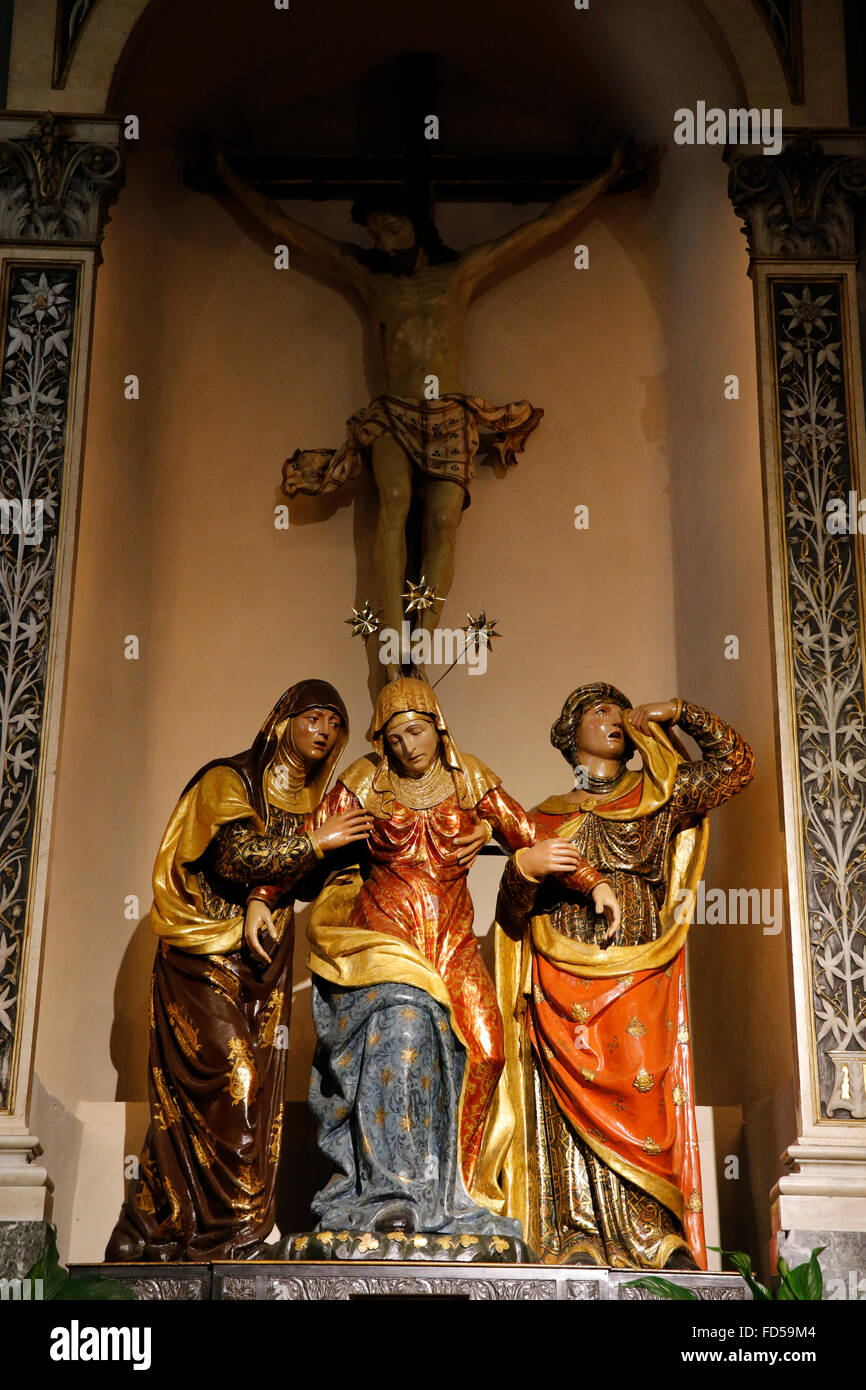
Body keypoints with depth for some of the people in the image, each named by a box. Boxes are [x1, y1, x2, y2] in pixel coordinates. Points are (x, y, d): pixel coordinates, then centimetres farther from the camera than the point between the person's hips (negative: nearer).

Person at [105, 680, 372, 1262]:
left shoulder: (310, 799, 17)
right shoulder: (230, 780, -4)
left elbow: (303, 884, 15)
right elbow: (236, 857, -18)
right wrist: (315, 842, -14)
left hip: (263, 960, 7)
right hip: (206, 955, -6)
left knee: (256, 1093, -1)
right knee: (227, 1079, -16)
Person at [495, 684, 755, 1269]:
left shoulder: (660, 798, 18)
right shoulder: (545, 819, 16)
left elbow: (736, 763, 13)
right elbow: (512, 913, 11)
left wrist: (680, 712, 10)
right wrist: (524, 868, -9)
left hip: (642, 985, 0)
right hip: (566, 990, 0)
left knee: (644, 1102, -11)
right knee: (578, 1112, -8)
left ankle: (660, 1240, -7)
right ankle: (577, 1241, -6)